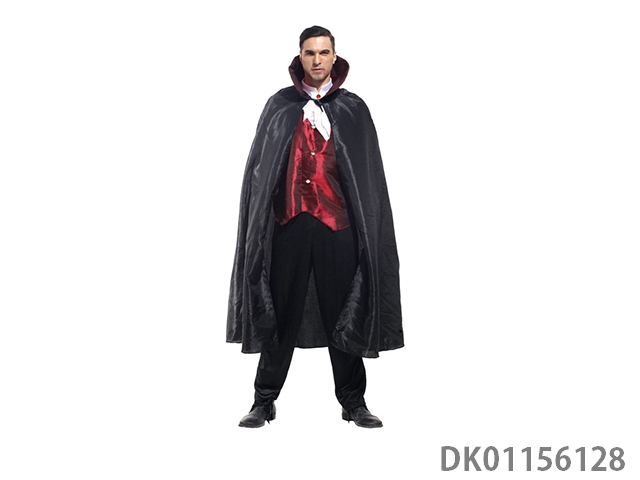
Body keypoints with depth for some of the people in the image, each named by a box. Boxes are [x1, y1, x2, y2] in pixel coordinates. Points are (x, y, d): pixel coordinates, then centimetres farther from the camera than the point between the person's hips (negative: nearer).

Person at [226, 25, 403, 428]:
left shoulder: (353, 109, 8)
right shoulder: (280, 106, 8)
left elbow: (370, 176, 5)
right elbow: (260, 169, 6)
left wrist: (367, 233, -2)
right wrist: (260, 226, -3)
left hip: (338, 225, 0)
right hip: (289, 224, 0)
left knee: (343, 314, 5)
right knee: (281, 314, 4)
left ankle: (354, 401, 16)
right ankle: (264, 401, 14)